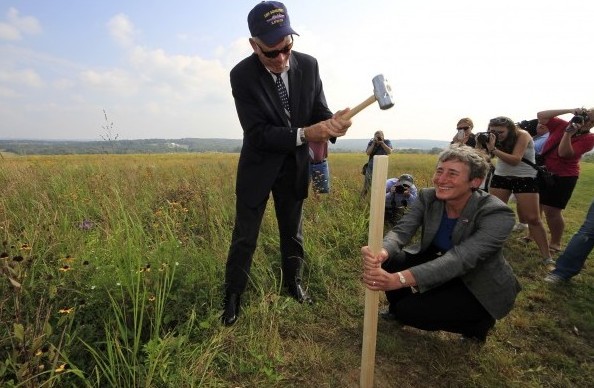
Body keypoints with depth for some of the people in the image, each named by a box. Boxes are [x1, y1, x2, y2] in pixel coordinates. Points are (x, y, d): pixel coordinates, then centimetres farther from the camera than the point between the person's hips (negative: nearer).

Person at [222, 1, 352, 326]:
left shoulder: (308, 65, -10)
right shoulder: (242, 75, -19)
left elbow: (319, 110, -5)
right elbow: (258, 133, -24)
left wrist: (333, 122, -30)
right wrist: (304, 134, -36)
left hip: (296, 164, 3)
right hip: (259, 165, -3)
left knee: (293, 230, 17)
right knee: (245, 235, 3)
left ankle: (293, 282, 37)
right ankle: (233, 295, 22)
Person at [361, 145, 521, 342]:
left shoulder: (497, 214, -29)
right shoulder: (428, 197, -14)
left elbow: (459, 259, -41)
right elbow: (401, 230, -25)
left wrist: (398, 279, -54)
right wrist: (382, 253, -51)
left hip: (481, 287, -4)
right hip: (440, 265, 5)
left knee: (411, 310, -19)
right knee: (387, 261, -16)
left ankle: (478, 323, 7)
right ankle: (398, 310, 14)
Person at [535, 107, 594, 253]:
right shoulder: (561, 125, 1)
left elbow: (564, 153, -23)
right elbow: (541, 115, -7)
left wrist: (569, 132, -30)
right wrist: (569, 110, -12)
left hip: (563, 177, -5)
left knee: (552, 211, -5)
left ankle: (555, 244, 12)